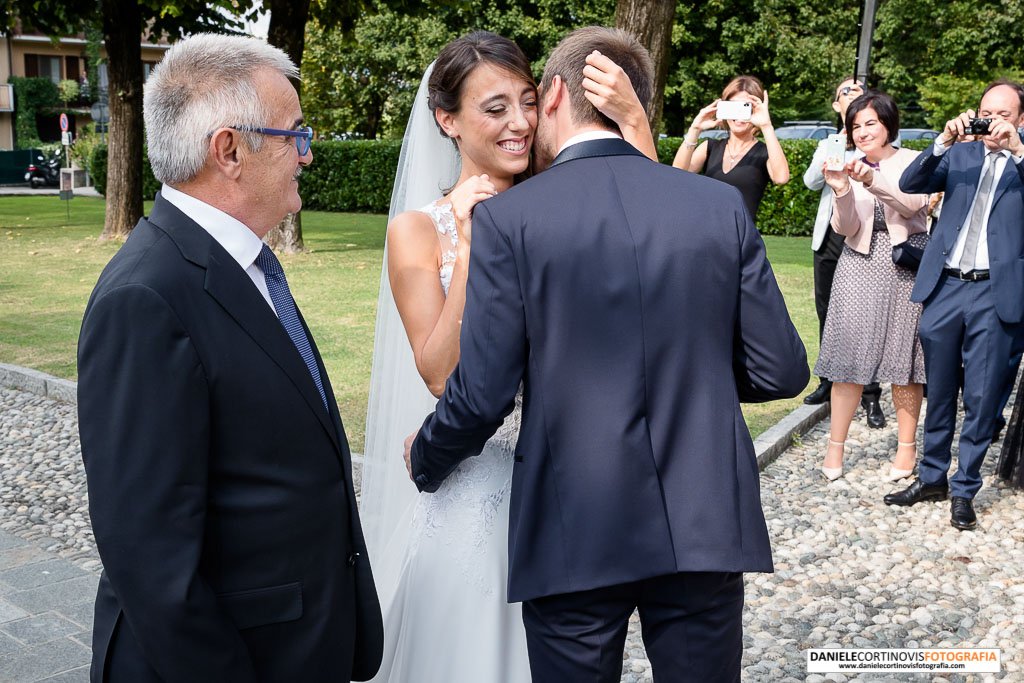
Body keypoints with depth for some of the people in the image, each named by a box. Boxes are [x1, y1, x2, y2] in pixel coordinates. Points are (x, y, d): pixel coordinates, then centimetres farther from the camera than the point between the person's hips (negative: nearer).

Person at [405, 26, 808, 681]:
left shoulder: (508, 217, -9)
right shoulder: (723, 205, -1)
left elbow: (481, 396, -10)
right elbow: (780, 372, 0)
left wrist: (424, 461, 11)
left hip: (574, 535, -2)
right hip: (705, 527, 3)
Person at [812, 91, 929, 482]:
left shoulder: (911, 162, 3)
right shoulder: (850, 168, 6)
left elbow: (914, 203, -16)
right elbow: (846, 229, -2)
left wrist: (872, 179, -30)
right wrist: (841, 191, -20)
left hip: (906, 263, -1)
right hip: (861, 264, 1)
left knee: (903, 355, 3)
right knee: (849, 352, -4)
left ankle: (907, 446, 14)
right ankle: (835, 445, 2)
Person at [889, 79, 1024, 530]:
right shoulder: (960, 154, 10)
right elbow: (909, 185, -1)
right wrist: (944, 142, -14)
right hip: (945, 288, 3)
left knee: (982, 399, 3)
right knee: (939, 392, 13)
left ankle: (965, 489, 16)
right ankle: (932, 478, 27)